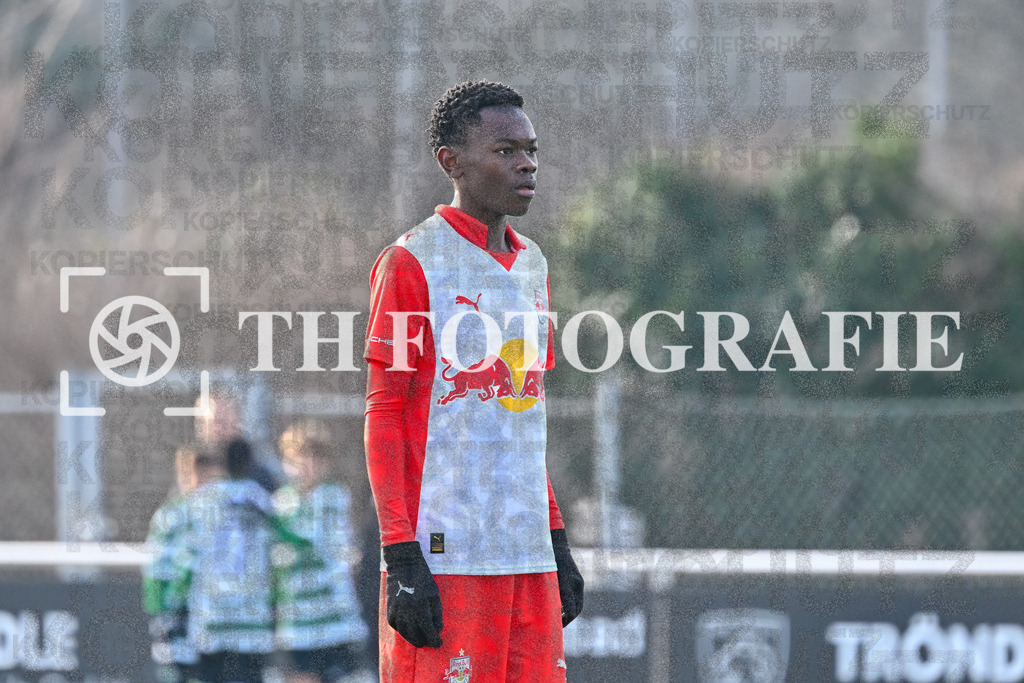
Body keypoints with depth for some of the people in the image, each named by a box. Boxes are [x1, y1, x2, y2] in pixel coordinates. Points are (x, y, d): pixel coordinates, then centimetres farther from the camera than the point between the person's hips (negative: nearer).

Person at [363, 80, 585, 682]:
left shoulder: (532, 266, 17)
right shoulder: (411, 263, -4)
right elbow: (384, 417, -7)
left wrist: (557, 543, 18)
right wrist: (401, 558, -14)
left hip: (529, 560, 7)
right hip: (443, 557, -7)